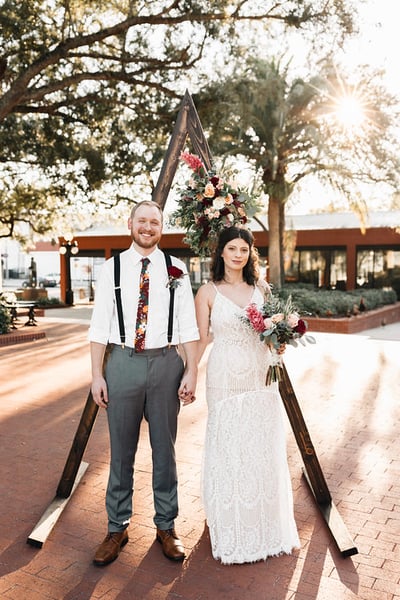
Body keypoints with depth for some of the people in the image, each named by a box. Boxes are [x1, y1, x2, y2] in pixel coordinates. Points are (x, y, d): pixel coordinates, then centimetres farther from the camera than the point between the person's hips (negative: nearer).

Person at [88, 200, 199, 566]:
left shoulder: (175, 269, 4)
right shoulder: (112, 268, 4)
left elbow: (188, 326, 2)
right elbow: (100, 325, 2)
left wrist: (191, 372, -4)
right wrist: (97, 375, -3)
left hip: (165, 362, 0)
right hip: (122, 362, 0)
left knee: (164, 449, 11)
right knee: (121, 451, 9)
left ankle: (166, 526, 27)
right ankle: (117, 528, 26)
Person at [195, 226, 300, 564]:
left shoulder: (262, 289, 7)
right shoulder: (208, 292, -2)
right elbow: (202, 339, 0)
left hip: (262, 379, 3)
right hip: (226, 380, -3)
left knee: (266, 452, 11)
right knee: (228, 453, 5)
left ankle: (269, 527, 32)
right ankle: (232, 535, 25)